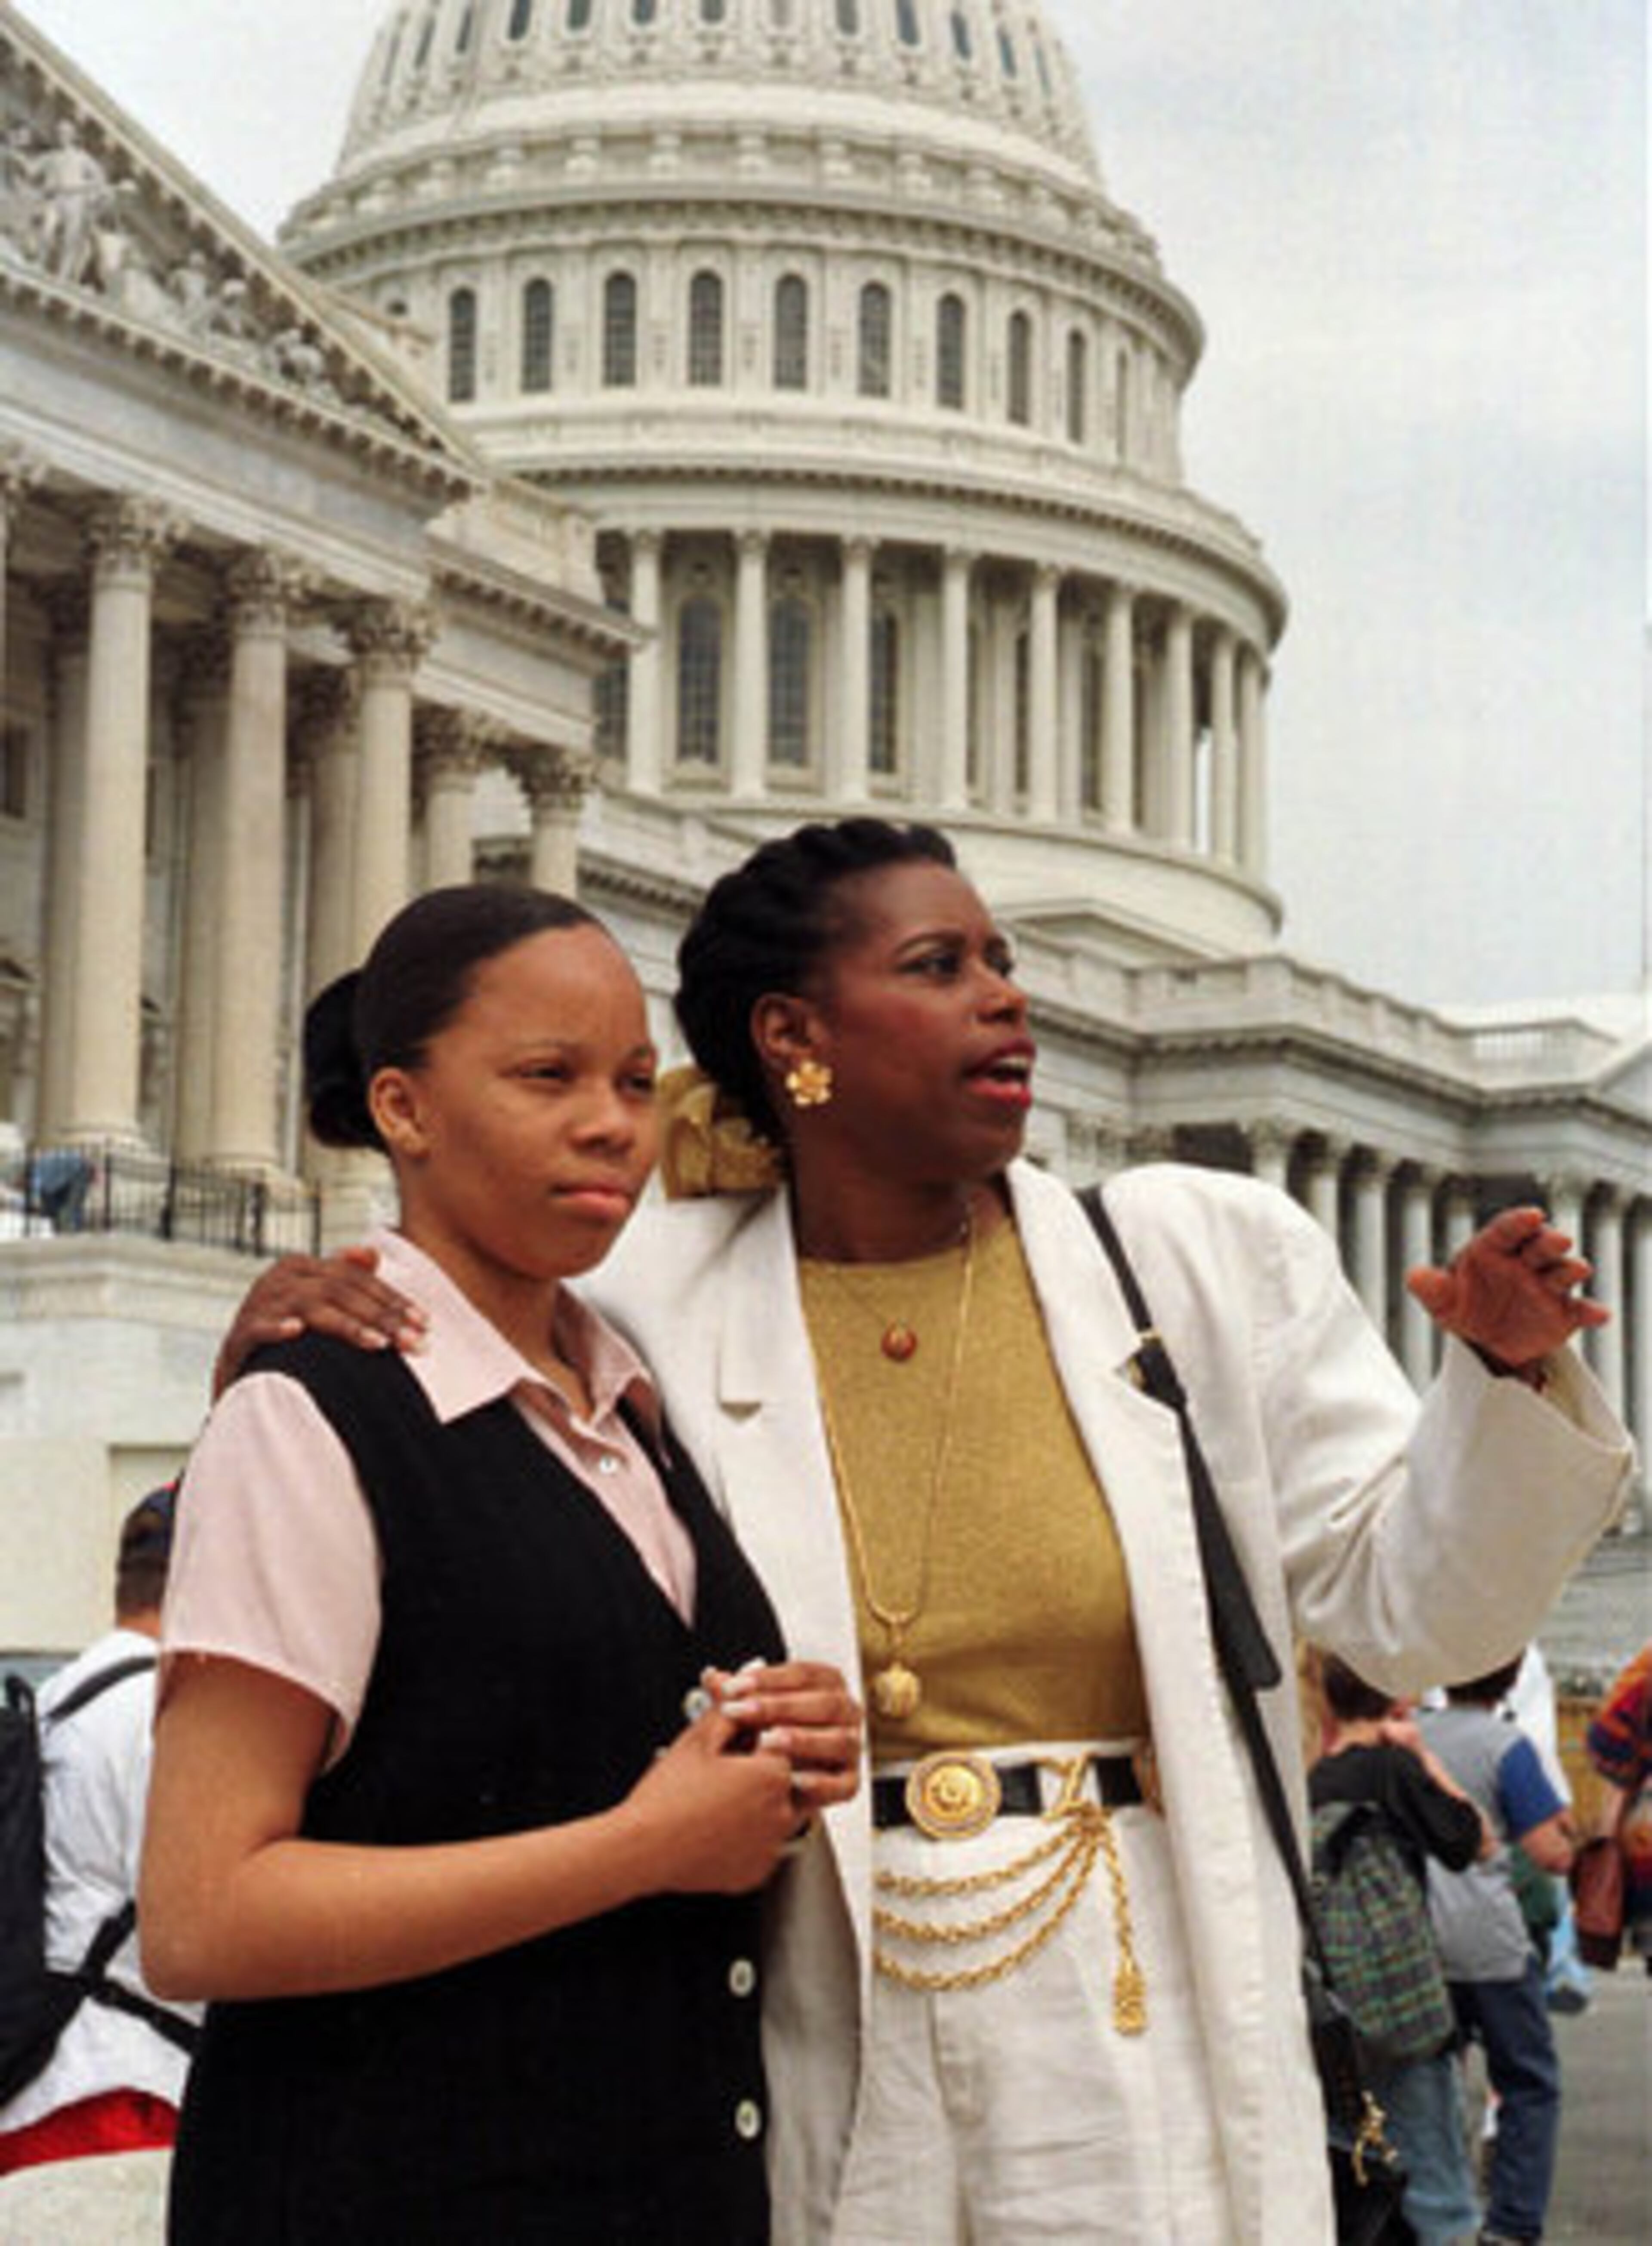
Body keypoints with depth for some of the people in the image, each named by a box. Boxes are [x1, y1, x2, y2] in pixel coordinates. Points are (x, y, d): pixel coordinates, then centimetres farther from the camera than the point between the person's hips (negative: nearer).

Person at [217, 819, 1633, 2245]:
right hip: (831, 2083, 0)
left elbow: (1400, 1602, 4)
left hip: (1140, 2060, 1)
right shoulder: (651, 1316, -2)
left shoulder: (1207, 1261, 2)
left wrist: (1510, 1378, -11)